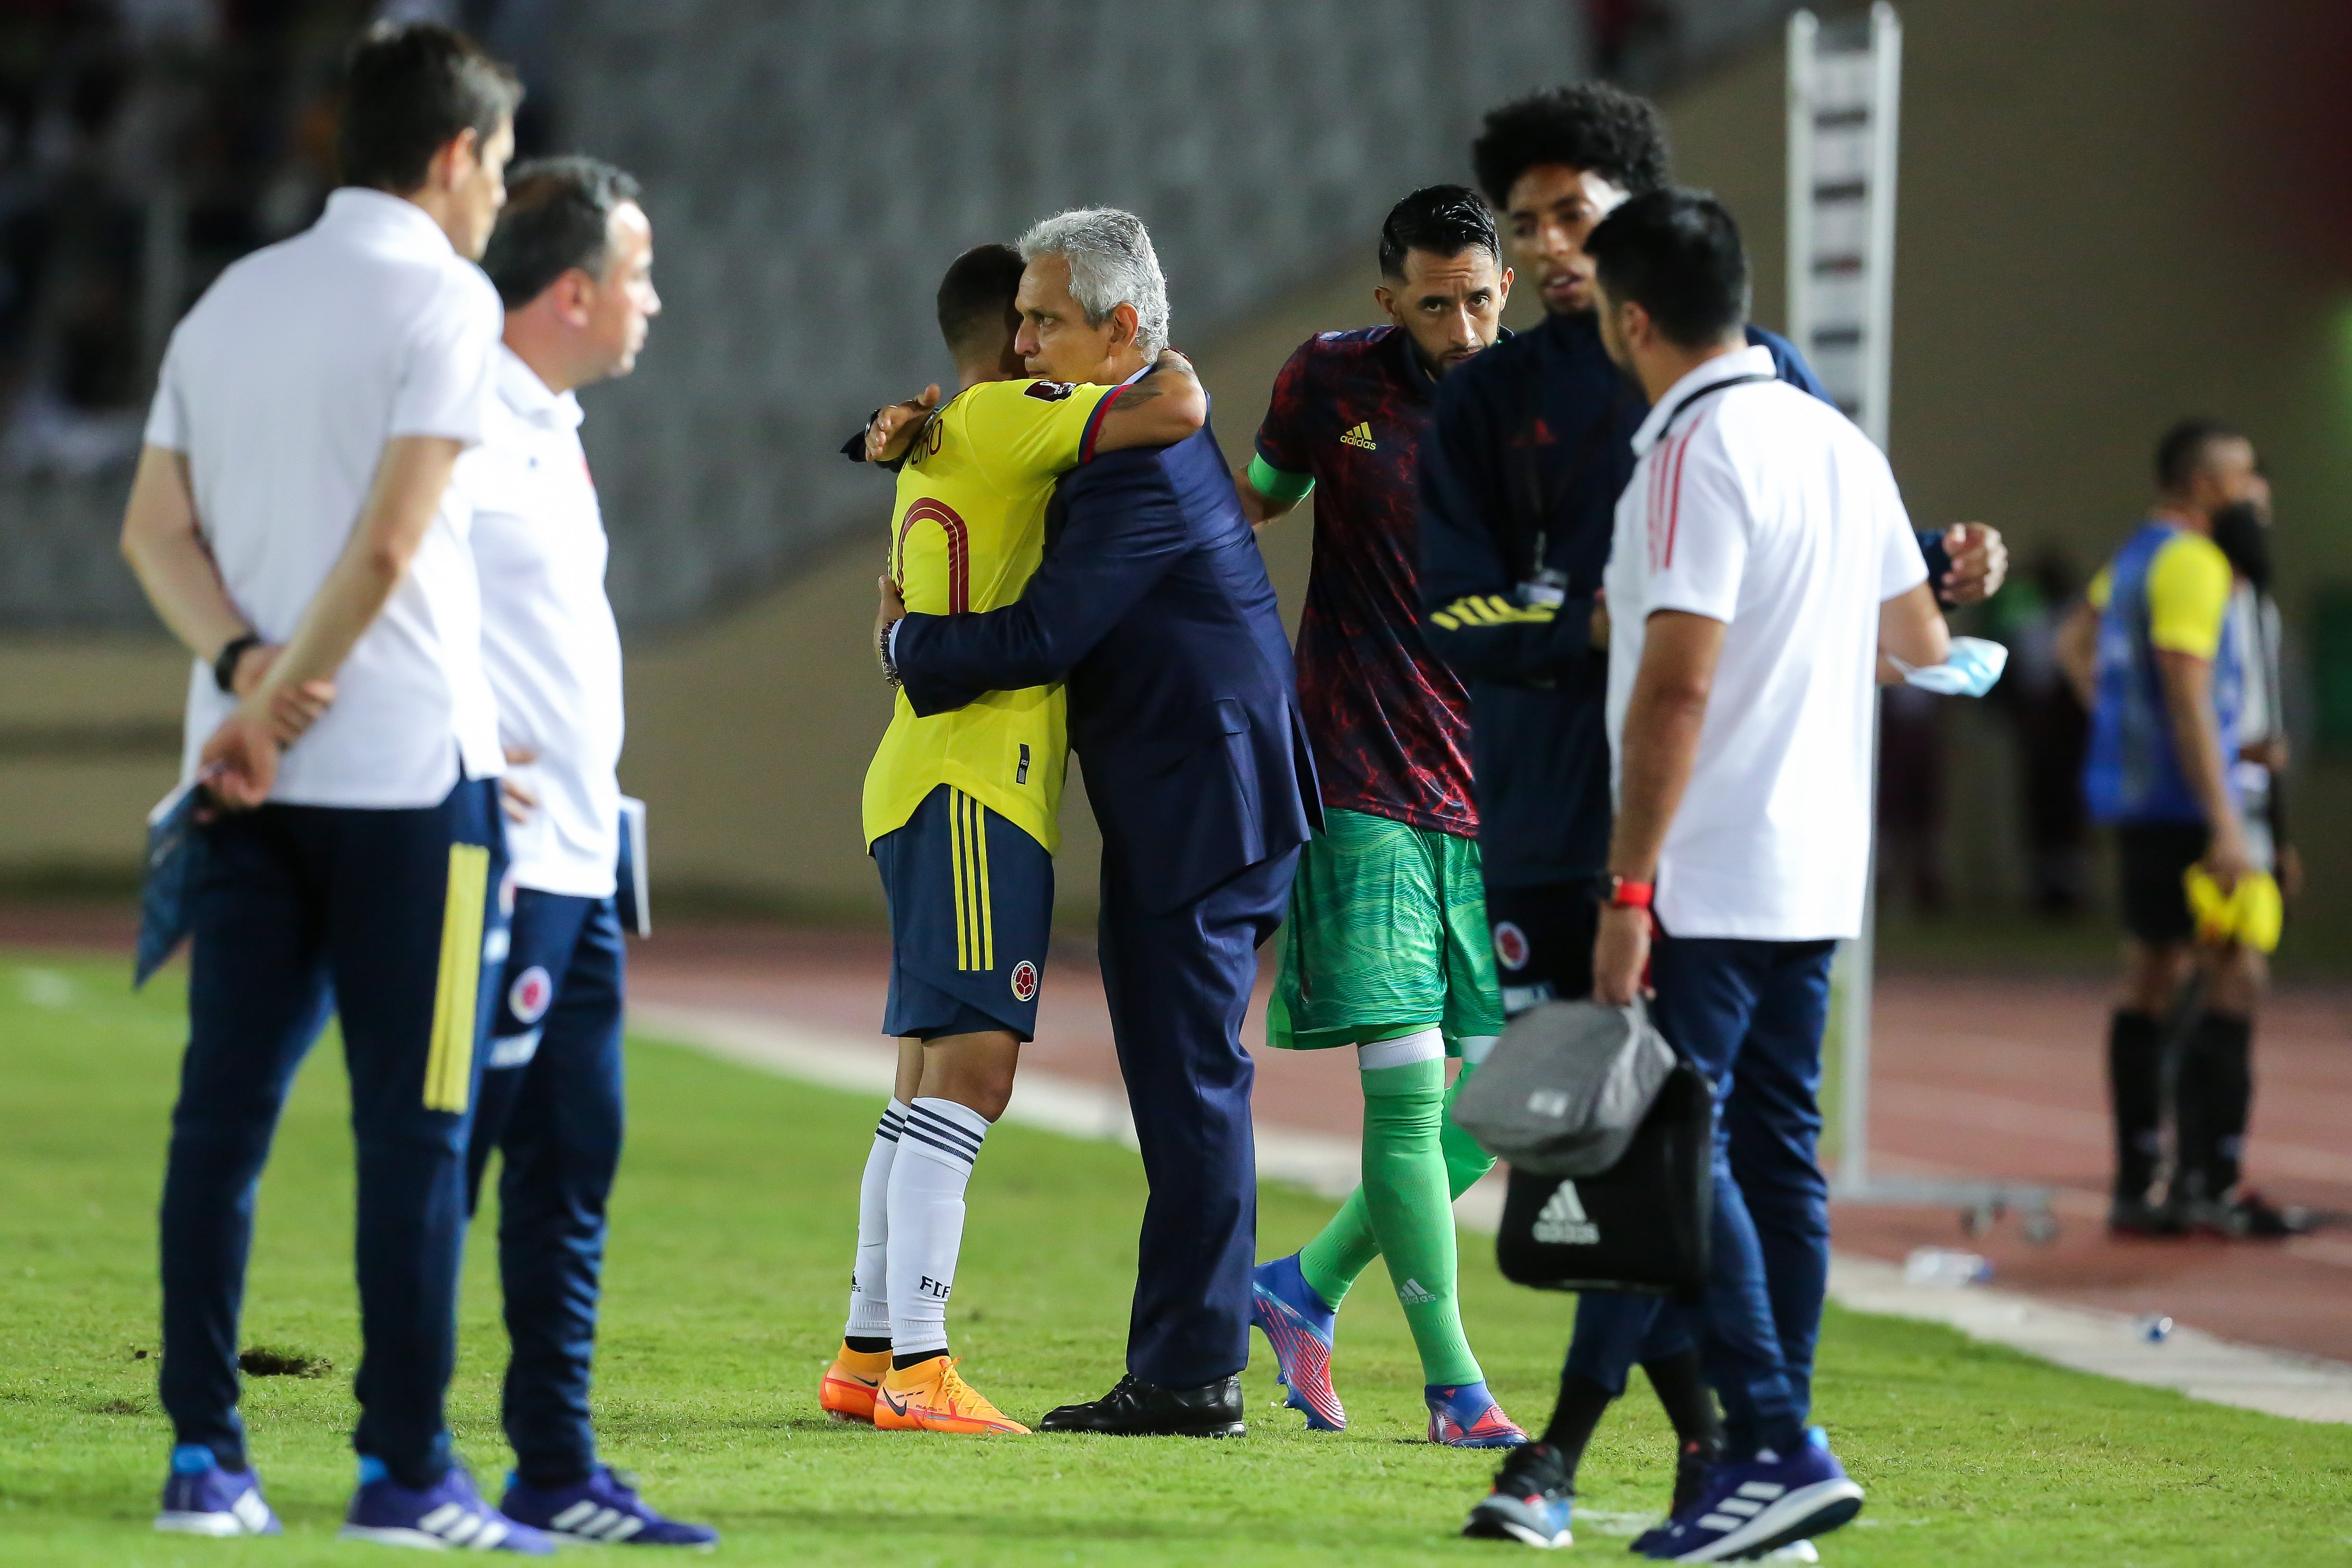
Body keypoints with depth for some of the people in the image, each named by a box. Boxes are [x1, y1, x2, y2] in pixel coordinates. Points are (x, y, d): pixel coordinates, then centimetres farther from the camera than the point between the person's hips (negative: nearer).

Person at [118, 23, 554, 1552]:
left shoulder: (232, 300, 15)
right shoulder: (440, 297, -6)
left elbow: (155, 529, 8)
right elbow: (390, 539, -15)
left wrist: (247, 666, -4)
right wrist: (279, 705, -10)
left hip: (246, 779, 6)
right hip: (408, 766, -6)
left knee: (224, 1108, 6)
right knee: (414, 1125, -2)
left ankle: (205, 1456, 5)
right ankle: (405, 1471, -1)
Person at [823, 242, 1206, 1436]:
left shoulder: (938, 448, 23)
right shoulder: (1007, 417, -7)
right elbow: (1175, 416, -19)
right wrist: (1174, 363, 4)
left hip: (932, 785, 10)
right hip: (971, 786, -10)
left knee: (933, 1079, 12)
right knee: (970, 1064, -15)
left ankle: (867, 1357, 15)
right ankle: (917, 1370, -21)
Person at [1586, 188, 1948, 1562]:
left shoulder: (1698, 456, -15)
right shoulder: (1839, 443, 11)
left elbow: (1676, 689, -20)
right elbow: (1925, 648, 21)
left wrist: (1627, 892, -19)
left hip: (1710, 880, -9)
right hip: (1817, 878, 9)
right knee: (1776, 1153, 10)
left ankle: (1775, 1450, -14)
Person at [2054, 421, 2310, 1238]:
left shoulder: (2137, 556, 17)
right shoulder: (2191, 565, -14)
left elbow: (2076, 644, 32)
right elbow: (2189, 698, -20)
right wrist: (2224, 826, -22)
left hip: (2134, 798, 10)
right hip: (2181, 799, -10)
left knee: (2153, 979, 11)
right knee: (2234, 974, -10)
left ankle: (2139, 1186, 12)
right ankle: (2208, 1180, -14)